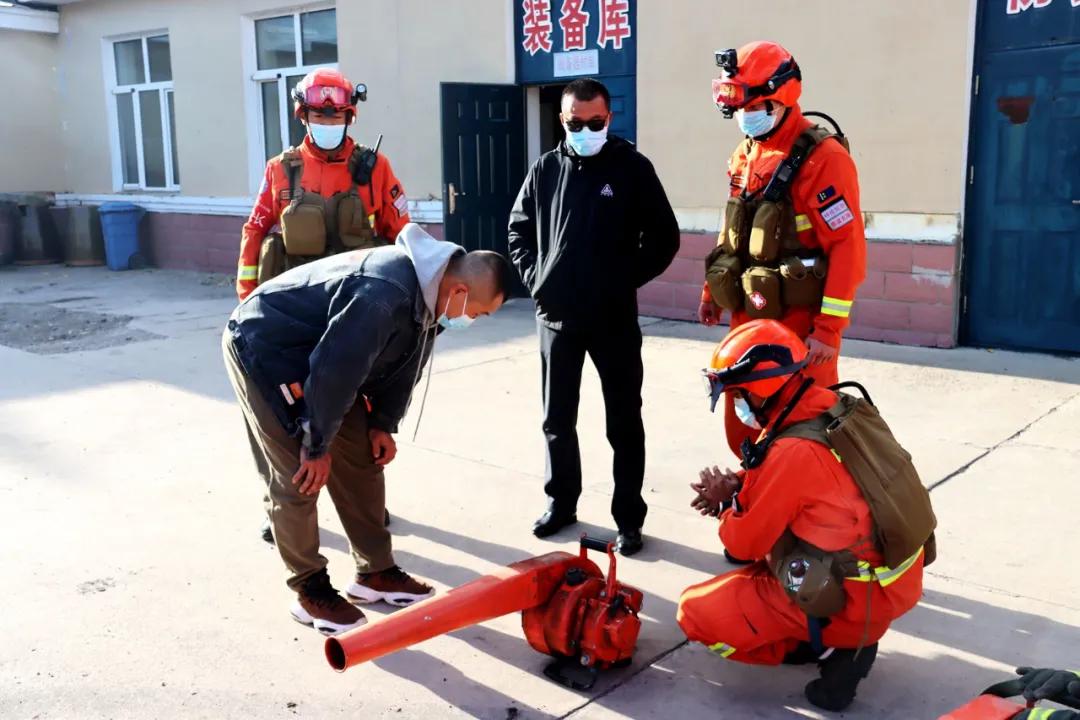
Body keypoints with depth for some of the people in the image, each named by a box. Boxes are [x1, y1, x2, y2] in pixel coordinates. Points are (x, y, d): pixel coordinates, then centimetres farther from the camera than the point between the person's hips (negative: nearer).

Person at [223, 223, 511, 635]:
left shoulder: (427, 294, -5)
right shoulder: (384, 296, -37)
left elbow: (402, 365, 7)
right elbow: (333, 371, -33)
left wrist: (383, 424, 1)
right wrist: (317, 446, -21)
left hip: (322, 354, 9)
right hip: (263, 348, -9)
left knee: (362, 460, 7)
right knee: (299, 476, -9)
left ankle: (374, 572, 18)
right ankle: (310, 590, 7)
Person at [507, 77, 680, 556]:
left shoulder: (633, 167, -4)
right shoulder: (547, 169, 4)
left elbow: (664, 237, -1)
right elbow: (519, 228, 15)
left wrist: (628, 279, -5)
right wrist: (533, 275, 3)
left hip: (614, 317, -3)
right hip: (555, 316, 3)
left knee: (624, 423, 5)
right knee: (557, 419, 13)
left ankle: (629, 517, 15)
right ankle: (561, 502, 30)